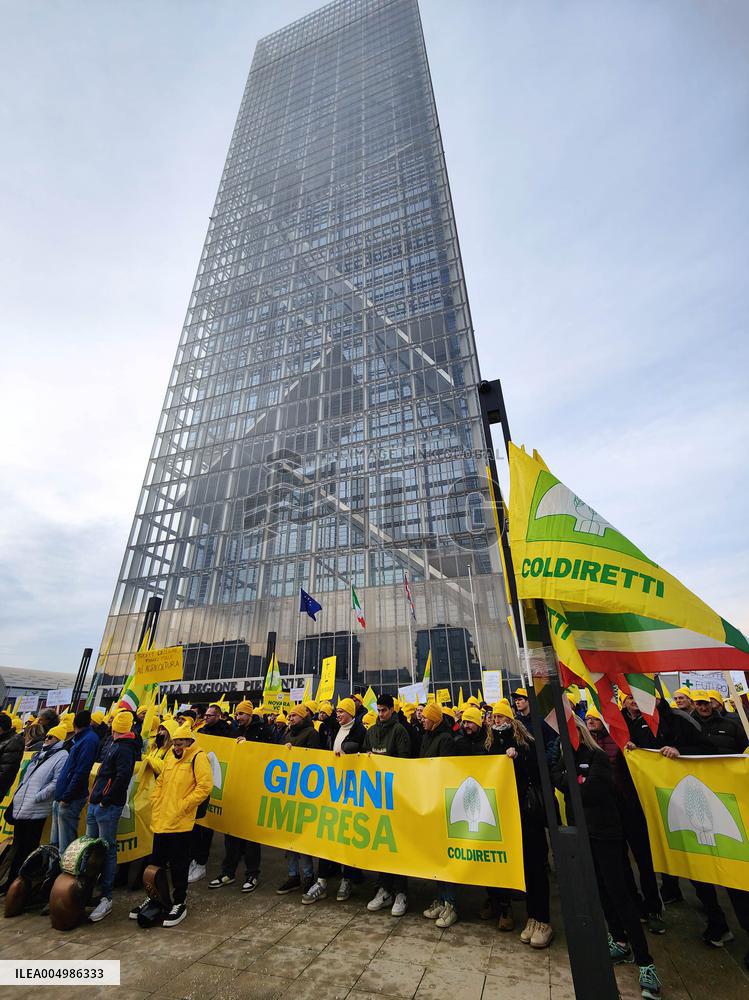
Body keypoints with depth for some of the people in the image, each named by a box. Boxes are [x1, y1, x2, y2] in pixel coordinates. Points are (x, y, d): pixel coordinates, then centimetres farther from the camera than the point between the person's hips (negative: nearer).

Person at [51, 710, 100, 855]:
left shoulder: (89, 739, -19)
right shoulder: (81, 738, 12)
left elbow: (81, 772, -22)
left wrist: (66, 797, -20)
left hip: (70, 800, -9)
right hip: (61, 798, 9)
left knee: (65, 847, 2)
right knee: (55, 843, 23)